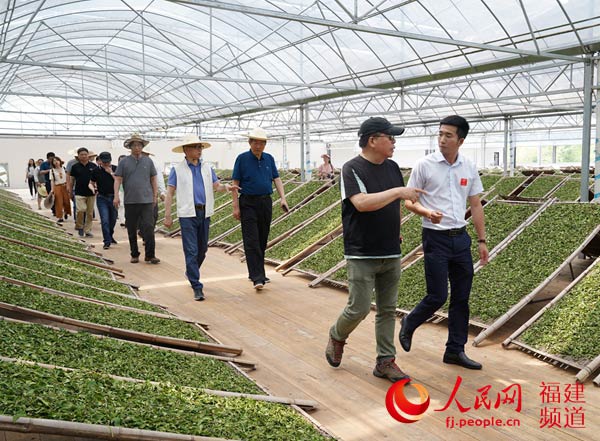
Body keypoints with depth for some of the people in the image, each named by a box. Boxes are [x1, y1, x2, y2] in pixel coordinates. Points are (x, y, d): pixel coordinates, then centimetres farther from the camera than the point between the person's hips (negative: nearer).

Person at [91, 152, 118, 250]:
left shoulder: (115, 169, 0)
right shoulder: (96, 171, 1)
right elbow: (92, 182, 15)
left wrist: (111, 173, -17)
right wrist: (95, 190, 1)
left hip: (113, 197, 1)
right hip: (102, 198, -1)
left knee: (113, 219, 14)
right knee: (105, 220, -10)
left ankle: (110, 236, 36)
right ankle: (107, 241, -5)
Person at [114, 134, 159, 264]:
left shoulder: (148, 161, 7)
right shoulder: (124, 162, 4)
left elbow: (153, 180, 12)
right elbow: (117, 179, 0)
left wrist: (155, 196, 9)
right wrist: (116, 196, -11)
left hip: (147, 201, 0)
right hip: (130, 201, 1)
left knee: (148, 228, -8)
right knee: (131, 230, 8)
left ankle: (150, 255, -2)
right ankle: (134, 255, 19)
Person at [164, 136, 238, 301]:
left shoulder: (207, 168, 12)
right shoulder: (177, 169, 2)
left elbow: (216, 186, 6)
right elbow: (170, 193, 1)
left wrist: (226, 187, -17)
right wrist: (167, 215, -5)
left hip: (205, 213, 4)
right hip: (188, 214, -4)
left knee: (202, 249, 13)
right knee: (191, 251, -7)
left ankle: (191, 273, 38)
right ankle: (197, 287, -4)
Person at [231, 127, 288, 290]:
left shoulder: (269, 159, 9)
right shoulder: (242, 158, -3)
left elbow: (276, 179, 10)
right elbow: (235, 183, -4)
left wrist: (283, 198, -5)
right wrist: (236, 206, -9)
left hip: (266, 203, 5)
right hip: (248, 203, -5)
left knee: (262, 240, 10)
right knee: (252, 241, -9)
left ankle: (257, 273, 22)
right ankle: (257, 278, -12)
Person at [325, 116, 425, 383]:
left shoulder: (392, 167, 10)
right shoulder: (352, 169, -11)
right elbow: (362, 203, -26)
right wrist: (398, 191, -24)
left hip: (391, 254, 6)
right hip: (362, 256, -6)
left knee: (388, 310, 10)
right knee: (359, 309, -3)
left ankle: (385, 362, 20)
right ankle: (337, 337, 27)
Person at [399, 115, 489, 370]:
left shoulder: (469, 167, 7)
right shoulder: (425, 165, -6)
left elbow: (476, 206, 12)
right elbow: (409, 201, -4)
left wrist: (482, 240, 10)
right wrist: (426, 212, -25)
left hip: (461, 238, 5)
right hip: (436, 238, -5)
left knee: (461, 298, 8)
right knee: (437, 296, -4)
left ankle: (455, 350, 21)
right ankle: (409, 324, 25)